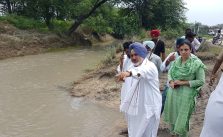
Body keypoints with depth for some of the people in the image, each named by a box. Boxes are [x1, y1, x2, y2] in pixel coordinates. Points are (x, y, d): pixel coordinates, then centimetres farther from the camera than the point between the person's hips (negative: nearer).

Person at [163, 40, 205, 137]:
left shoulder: (197, 63, -13)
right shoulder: (176, 60, 0)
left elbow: (201, 81, -11)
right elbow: (170, 73, 12)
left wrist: (183, 83, -17)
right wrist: (171, 82, -9)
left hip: (186, 95, -5)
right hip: (173, 92, 5)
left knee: (182, 118, 7)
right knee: (172, 115, 19)